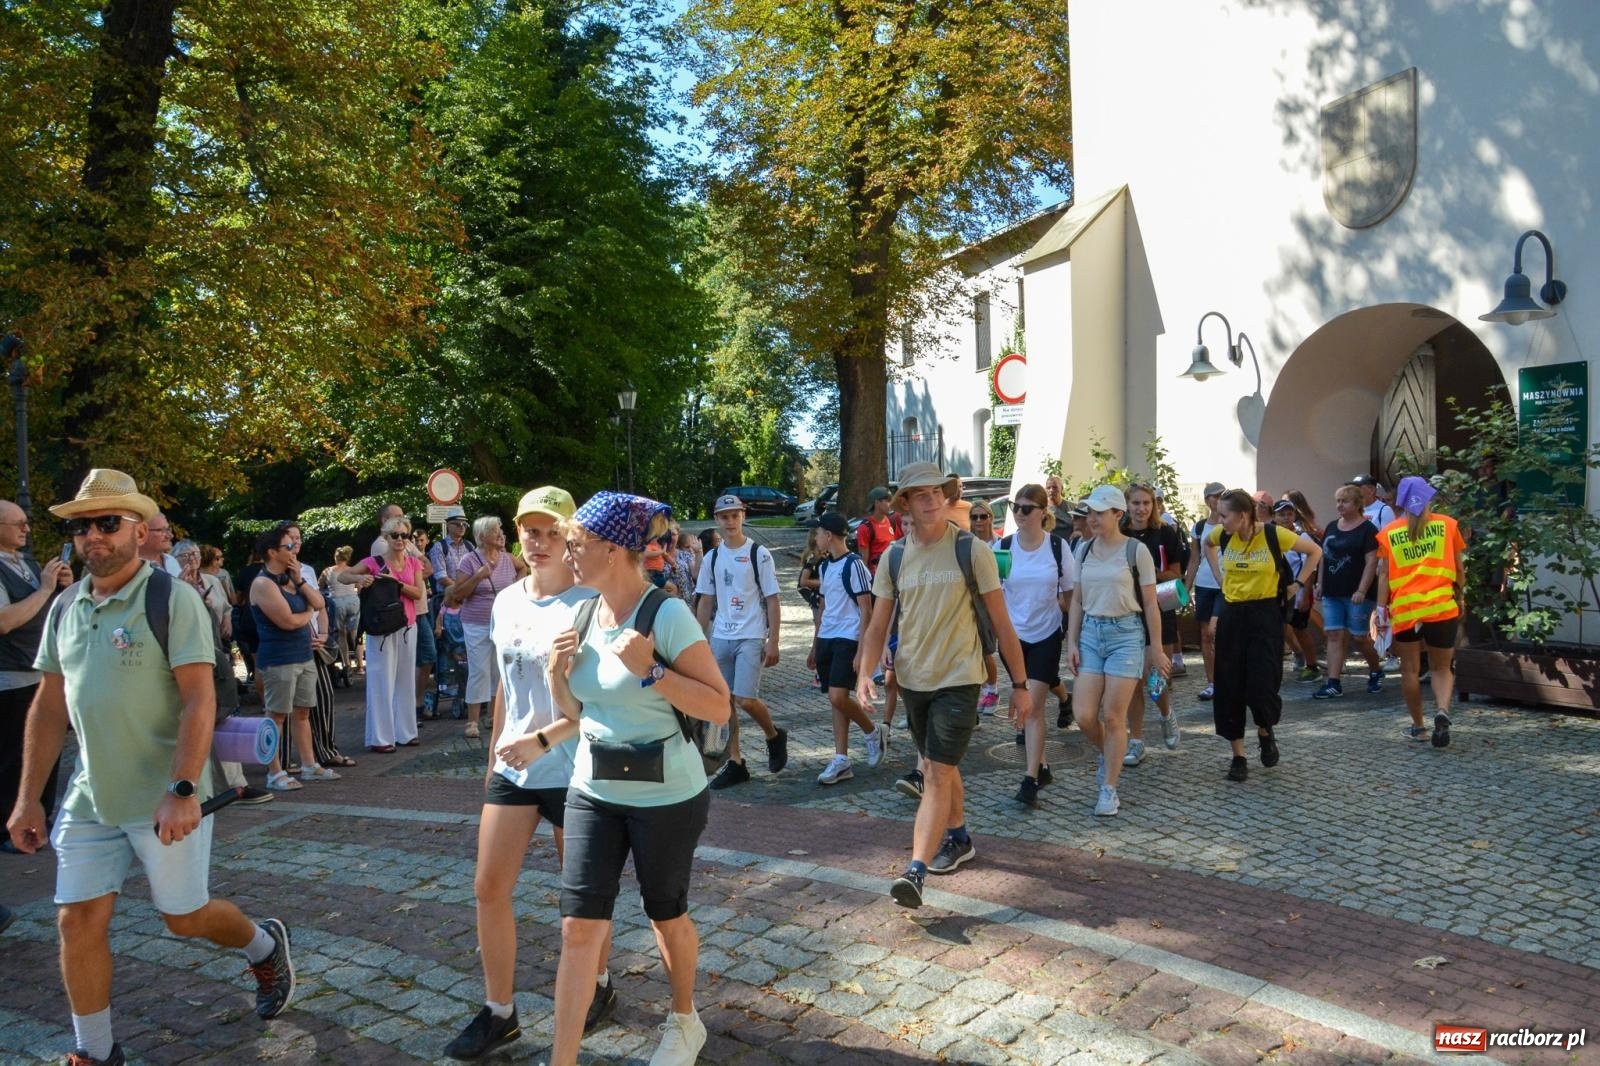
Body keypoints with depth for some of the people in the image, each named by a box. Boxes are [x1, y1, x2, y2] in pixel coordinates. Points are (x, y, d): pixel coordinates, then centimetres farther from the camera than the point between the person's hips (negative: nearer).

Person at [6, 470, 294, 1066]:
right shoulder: (65, 610, 6)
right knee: (79, 921, 5)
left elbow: (199, 700, -19)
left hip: (164, 799, -5)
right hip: (89, 798, 6)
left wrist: (182, 791, -25)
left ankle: (266, 947, 37)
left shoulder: (172, 599, -13)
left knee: (184, 917, 8)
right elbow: (48, 708, 12)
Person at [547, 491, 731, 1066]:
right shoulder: (585, 615, 2)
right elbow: (575, 713, 12)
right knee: (579, 926, 1)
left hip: (666, 796, -5)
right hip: (593, 791, 5)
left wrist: (650, 671, -27)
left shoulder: (668, 615, -18)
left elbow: (720, 707, -19)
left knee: (665, 914, 15)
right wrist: (558, 674, -7)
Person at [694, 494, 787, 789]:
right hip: (720, 638, 5)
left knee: (745, 699, -13)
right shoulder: (712, 557, 8)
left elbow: (772, 600, -5)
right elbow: (705, 602, 13)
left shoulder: (759, 554, -4)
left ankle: (774, 736, 17)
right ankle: (735, 763, 16)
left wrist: (773, 642, -10)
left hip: (751, 638, -5)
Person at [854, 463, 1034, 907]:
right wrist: (864, 672, -11)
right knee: (939, 767, 19)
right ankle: (958, 839, 39)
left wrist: (1020, 684, -4)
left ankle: (916, 871, -12)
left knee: (938, 773, -10)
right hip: (912, 679, 5)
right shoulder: (894, 557, 3)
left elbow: (1001, 623, -5)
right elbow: (878, 626, 5)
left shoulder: (972, 551, -9)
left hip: (958, 679, -5)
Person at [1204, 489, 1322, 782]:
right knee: (1229, 686, 2)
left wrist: (1297, 584, 0)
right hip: (1232, 613, 4)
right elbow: (1207, 544, 22)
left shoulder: (1275, 534, -14)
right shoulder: (1222, 535, -3)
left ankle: (1265, 731, 27)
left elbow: (1315, 551, 2)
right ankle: (1239, 756, 13)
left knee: (1262, 684, -8)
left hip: (1265, 613, -4)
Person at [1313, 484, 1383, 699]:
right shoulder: (1331, 527, 12)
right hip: (1332, 593, 6)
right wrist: (1320, 582, 11)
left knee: (1359, 637, 2)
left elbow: (1371, 562, -13)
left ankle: (1376, 671, 29)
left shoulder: (1367, 529, -7)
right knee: (1334, 635, 0)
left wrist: (1362, 590, -19)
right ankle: (1334, 683, 0)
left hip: (1356, 595, -6)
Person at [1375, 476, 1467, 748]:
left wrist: (1381, 607, 8)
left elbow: (1384, 574, 2)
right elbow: (1460, 568, 8)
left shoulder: (1389, 533, 3)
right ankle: (1442, 710, -15)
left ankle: (1418, 726, 18)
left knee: (1410, 669, 12)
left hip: (1404, 609, 0)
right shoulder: (1447, 525, 4)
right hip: (1441, 607, 0)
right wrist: (1459, 597, 23)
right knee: (1441, 667, 11)